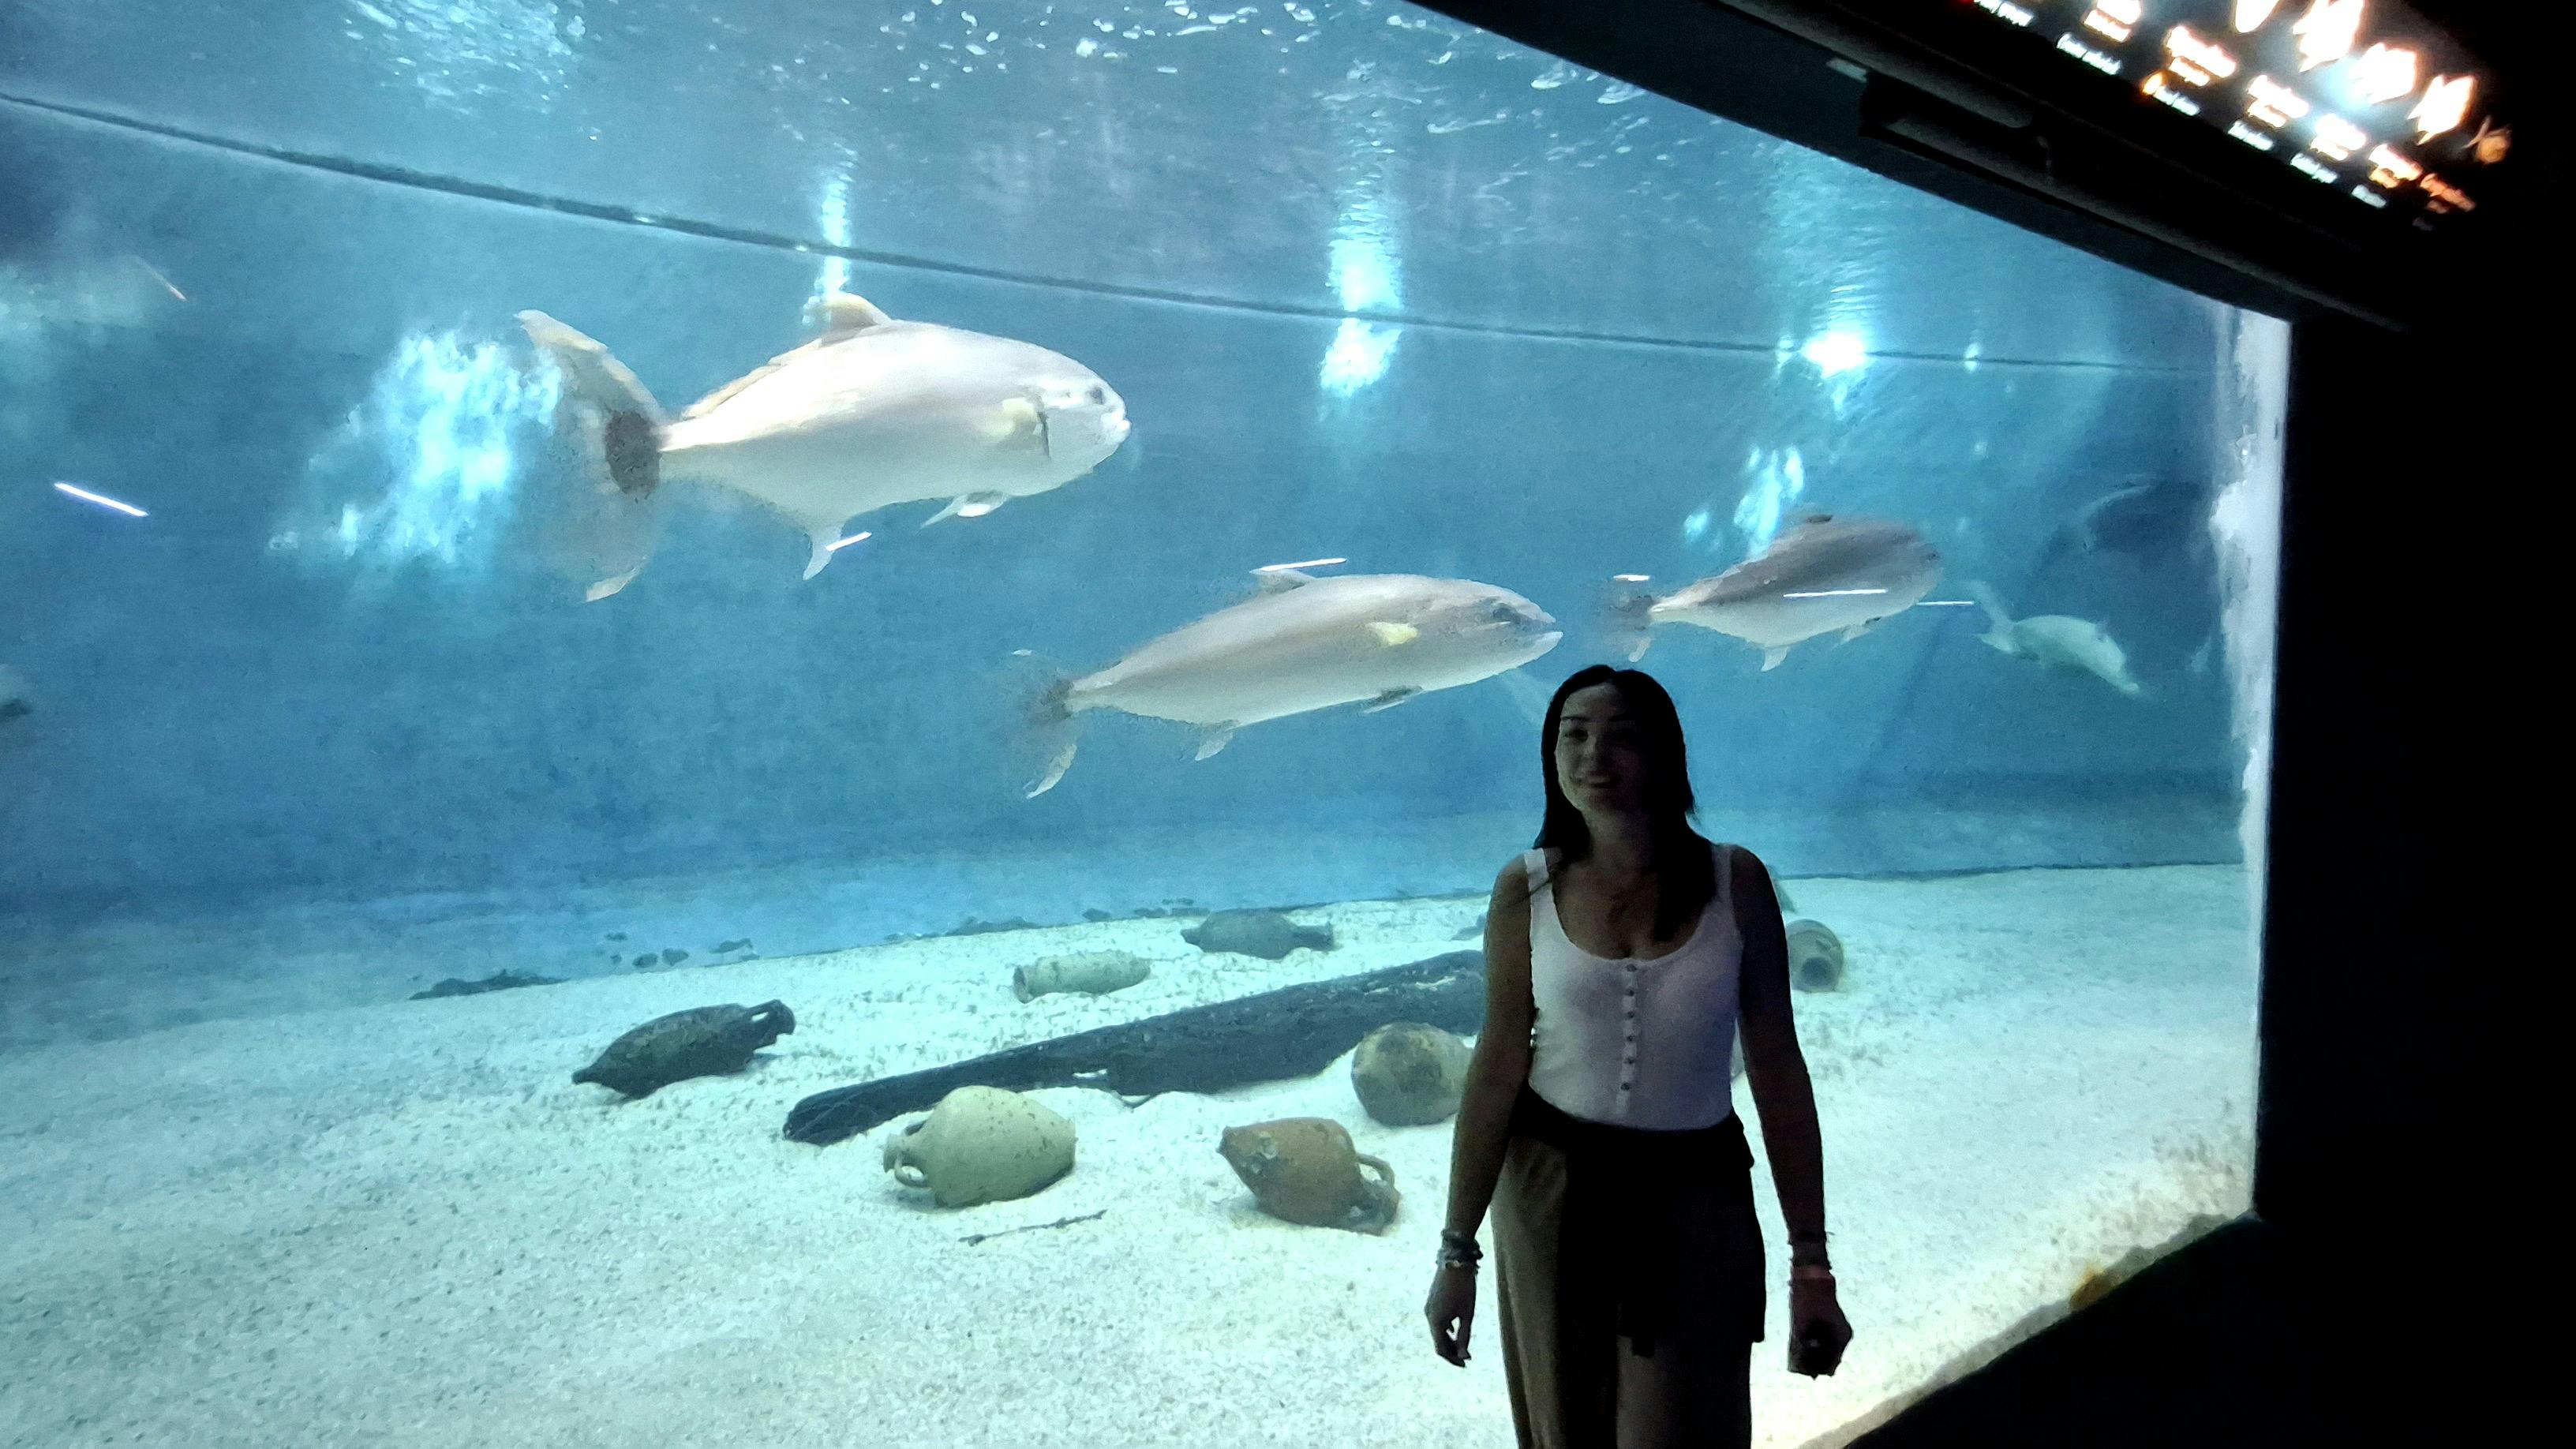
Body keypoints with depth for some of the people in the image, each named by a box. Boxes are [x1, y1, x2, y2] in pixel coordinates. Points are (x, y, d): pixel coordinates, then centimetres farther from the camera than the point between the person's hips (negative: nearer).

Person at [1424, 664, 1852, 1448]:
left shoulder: (1735, 881, -8)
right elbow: (1500, 1063, -4)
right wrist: (1457, 1251, -2)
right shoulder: (1526, 889, -7)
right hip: (1551, 1188, 1)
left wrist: (1811, 1264, -4)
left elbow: (1777, 1068, -5)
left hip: (1696, 1194, -1)